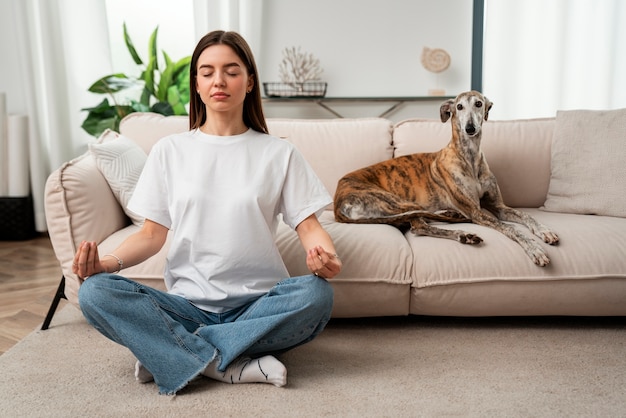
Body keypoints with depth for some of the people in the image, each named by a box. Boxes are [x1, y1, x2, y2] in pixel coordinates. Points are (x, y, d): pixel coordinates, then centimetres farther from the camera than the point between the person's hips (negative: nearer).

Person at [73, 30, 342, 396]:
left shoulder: (279, 153, 5)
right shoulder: (169, 151, 8)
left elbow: (308, 225, -1)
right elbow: (153, 233, 6)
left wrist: (326, 256, -24)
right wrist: (108, 262, -14)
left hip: (257, 303, 0)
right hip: (188, 303, 1)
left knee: (317, 295, -32)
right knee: (95, 291, -23)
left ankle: (174, 354, -20)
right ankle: (230, 366, -24)